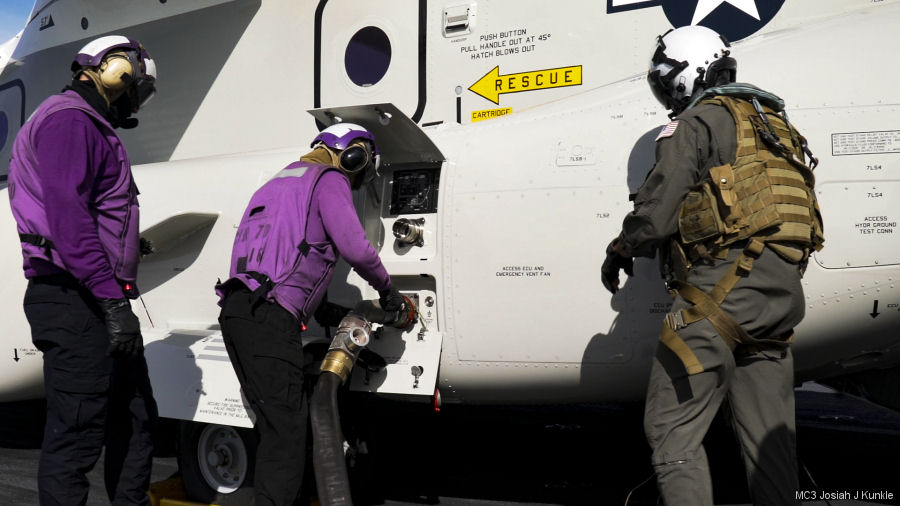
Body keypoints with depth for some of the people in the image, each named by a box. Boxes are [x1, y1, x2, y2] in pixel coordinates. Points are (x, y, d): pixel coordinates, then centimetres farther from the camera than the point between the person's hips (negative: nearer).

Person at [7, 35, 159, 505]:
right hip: (76, 303, -11)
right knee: (76, 433, -6)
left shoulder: (93, 129, 23)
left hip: (101, 303, 11)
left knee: (135, 420, 17)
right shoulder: (68, 118, -10)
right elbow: (68, 216, -22)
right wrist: (112, 301, -25)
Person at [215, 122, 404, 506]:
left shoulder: (280, 182, 31)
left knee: (275, 420, 14)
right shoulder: (330, 180, 4)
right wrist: (386, 288, 6)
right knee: (288, 424, -7)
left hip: (235, 311, 9)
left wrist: (322, 310, 29)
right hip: (269, 317, -9)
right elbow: (355, 247, -11)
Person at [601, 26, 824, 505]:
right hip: (780, 299, 9)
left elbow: (658, 209, -10)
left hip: (719, 293, -8)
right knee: (768, 434, 12)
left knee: (672, 429, -4)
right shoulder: (775, 124, 23)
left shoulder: (697, 123, -3)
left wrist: (620, 250, 7)